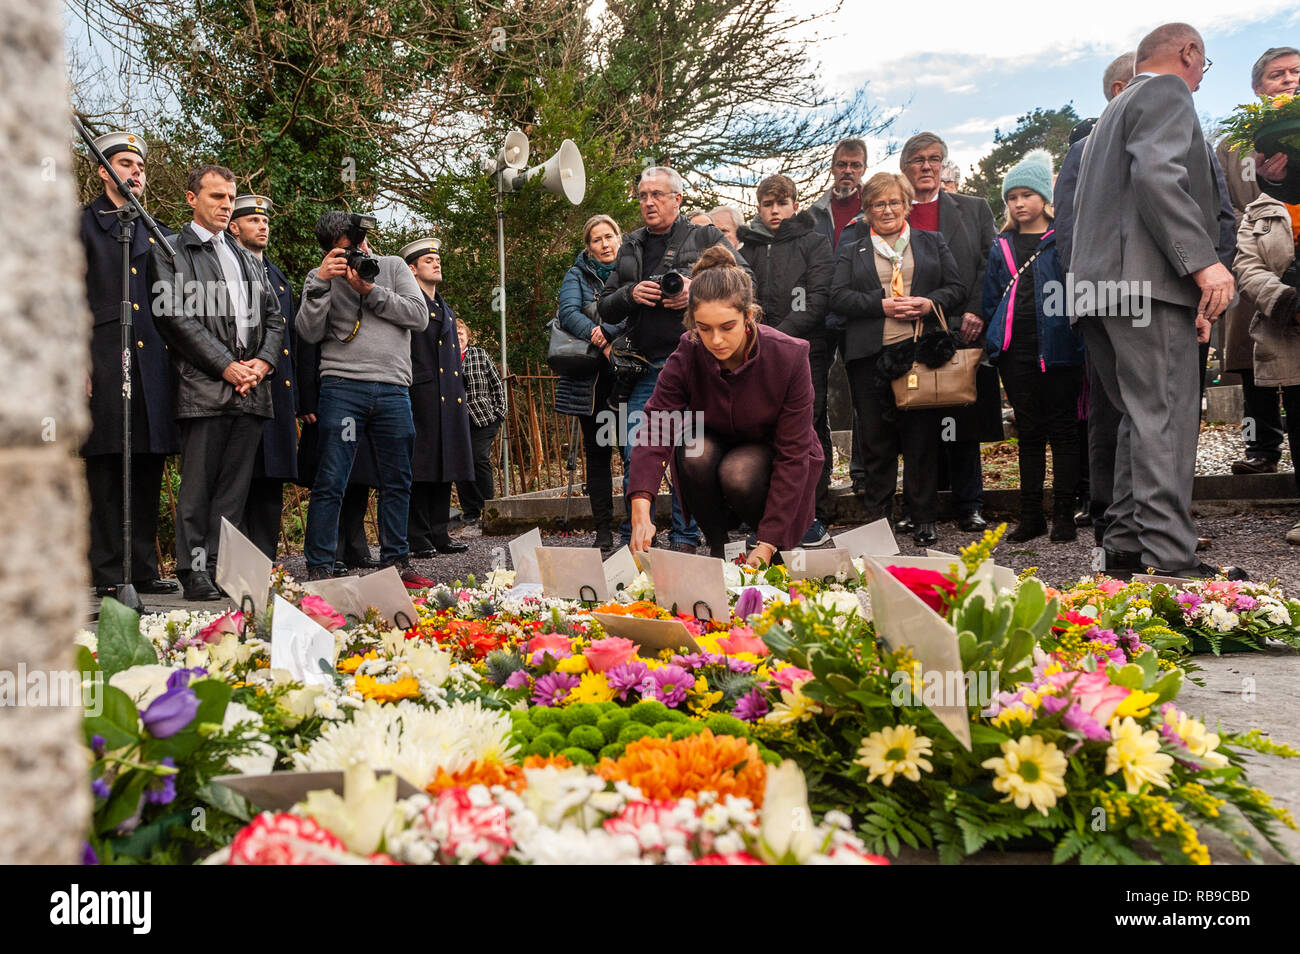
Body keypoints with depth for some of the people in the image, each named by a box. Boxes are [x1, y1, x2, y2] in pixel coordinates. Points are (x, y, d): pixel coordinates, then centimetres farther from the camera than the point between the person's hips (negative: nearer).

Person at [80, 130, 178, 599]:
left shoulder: (159, 233, 21)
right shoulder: (82, 223, 6)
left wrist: (172, 357, 11)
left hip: (153, 363, 5)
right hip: (104, 361, -5)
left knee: (149, 471, 6)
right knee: (105, 469, -4)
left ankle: (144, 569, 13)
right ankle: (108, 575, 1)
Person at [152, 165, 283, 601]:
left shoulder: (247, 258, 23)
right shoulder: (171, 250, 4)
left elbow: (274, 316, 18)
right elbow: (177, 317, -6)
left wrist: (264, 361, 0)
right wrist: (225, 365, -12)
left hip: (251, 387, 5)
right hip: (204, 386, -5)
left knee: (234, 485, 5)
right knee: (197, 485, -3)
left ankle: (221, 565, 10)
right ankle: (194, 571, 3)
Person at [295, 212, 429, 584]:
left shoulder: (393, 267, 13)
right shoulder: (320, 277, 10)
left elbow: (420, 316, 0)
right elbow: (309, 332, -2)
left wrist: (370, 291, -5)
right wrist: (321, 283, -12)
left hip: (393, 389, 2)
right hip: (342, 387, -2)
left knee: (397, 481, 9)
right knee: (330, 482, -6)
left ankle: (395, 561, 20)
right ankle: (319, 569, 1)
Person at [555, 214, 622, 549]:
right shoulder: (577, 276, 10)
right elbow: (568, 313, -8)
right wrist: (604, 342, -23)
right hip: (591, 379, 0)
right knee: (598, 454, 3)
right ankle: (604, 531, 7)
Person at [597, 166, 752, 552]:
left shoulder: (706, 238, 9)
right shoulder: (630, 248, 18)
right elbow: (604, 307, 17)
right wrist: (631, 294, -4)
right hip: (645, 367, 3)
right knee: (635, 455, -2)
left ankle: (686, 540, 12)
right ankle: (634, 541, 9)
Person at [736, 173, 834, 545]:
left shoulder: (814, 243, 4)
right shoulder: (748, 246, 15)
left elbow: (818, 299, -5)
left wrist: (781, 334, -14)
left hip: (806, 350, -3)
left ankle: (814, 516, 6)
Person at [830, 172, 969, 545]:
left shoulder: (932, 242, 16)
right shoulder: (852, 250, 14)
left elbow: (957, 288, 10)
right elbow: (838, 296, 2)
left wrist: (929, 303, -10)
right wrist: (882, 305, -11)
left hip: (921, 350, 0)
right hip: (870, 356, 0)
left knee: (923, 437, 0)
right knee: (876, 440, 4)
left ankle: (925, 518, 10)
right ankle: (877, 518, 14)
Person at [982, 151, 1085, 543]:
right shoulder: (1002, 247, 14)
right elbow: (991, 299, 18)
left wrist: (1075, 332, -8)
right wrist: (990, 338, 12)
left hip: (1057, 348, -4)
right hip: (1015, 350, 4)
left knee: (1062, 429, 2)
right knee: (1028, 432, 9)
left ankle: (1064, 514, 8)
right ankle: (1030, 515, 15)